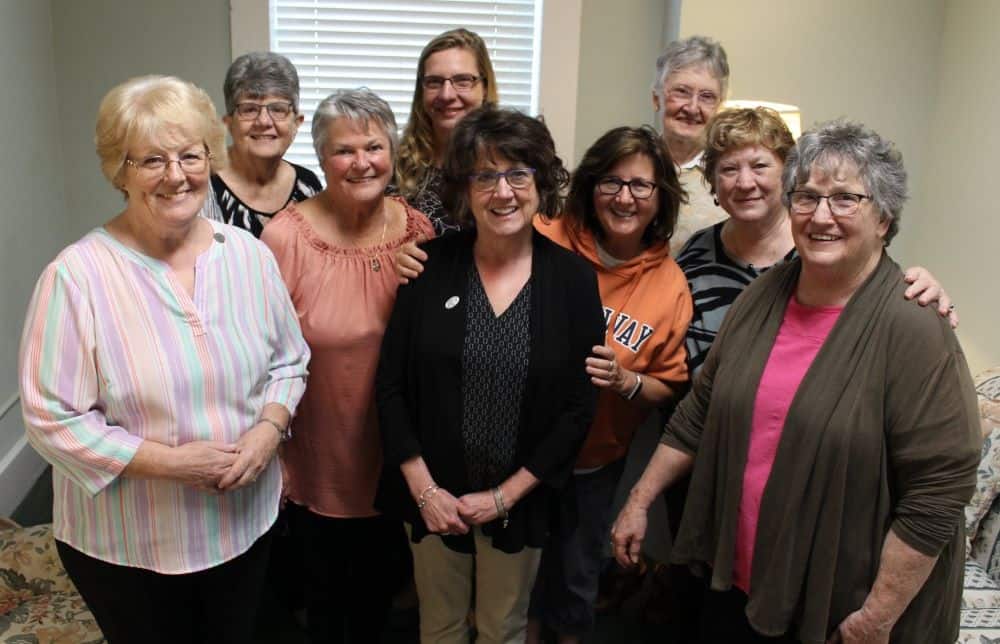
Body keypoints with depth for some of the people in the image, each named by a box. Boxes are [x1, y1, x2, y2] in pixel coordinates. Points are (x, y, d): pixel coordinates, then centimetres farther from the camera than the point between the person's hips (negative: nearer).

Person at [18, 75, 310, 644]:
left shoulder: (249, 255, -5)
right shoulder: (76, 277, -18)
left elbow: (289, 361, 4)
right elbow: (53, 420, -16)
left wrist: (269, 428, -14)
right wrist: (167, 461, -23)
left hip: (246, 522, 4)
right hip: (127, 545, -3)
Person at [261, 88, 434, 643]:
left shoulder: (417, 230, -6)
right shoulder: (285, 236, -18)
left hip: (392, 456, 3)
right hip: (318, 463, -3)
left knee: (379, 577, 26)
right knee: (324, 583, 21)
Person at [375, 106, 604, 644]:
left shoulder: (572, 278, -8)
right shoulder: (431, 266, -8)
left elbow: (578, 408, -7)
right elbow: (391, 385, -4)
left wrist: (506, 495, -9)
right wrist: (423, 488, -9)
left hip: (521, 498, 0)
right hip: (433, 495, 0)